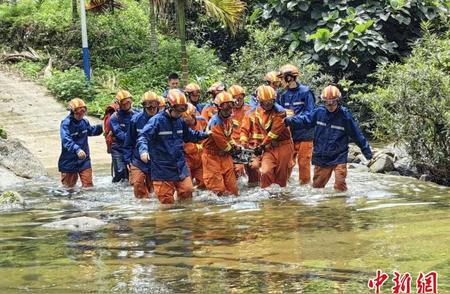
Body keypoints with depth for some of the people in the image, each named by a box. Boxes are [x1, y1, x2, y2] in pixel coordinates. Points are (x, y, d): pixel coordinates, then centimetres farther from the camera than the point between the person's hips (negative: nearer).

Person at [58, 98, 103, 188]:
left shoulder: (84, 122, 3)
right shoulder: (66, 124, -18)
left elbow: (91, 130, 26)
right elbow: (66, 140, -33)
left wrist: (101, 127, 9)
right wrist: (77, 150, -47)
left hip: (84, 160, 5)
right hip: (69, 160, -5)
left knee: (88, 185, 4)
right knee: (69, 186, 11)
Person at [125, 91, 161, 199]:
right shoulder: (136, 120, -6)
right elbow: (129, 142, 3)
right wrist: (128, 160, 1)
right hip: (138, 162, 0)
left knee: (153, 190, 9)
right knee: (139, 189, -5)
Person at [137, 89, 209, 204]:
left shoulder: (180, 121, 9)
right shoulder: (156, 121, -13)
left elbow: (189, 135, 26)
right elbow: (143, 136, -21)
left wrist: (205, 135, 15)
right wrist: (143, 150, -39)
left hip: (181, 167, 6)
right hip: (162, 168, -6)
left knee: (187, 192, 7)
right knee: (167, 202, -1)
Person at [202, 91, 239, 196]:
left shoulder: (228, 119, 5)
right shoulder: (215, 122, -24)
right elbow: (221, 141, -20)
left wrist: (234, 144, 3)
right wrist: (231, 148, -3)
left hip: (225, 155, 8)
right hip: (213, 156, -8)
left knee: (232, 186, 9)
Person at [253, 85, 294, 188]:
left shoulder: (279, 111, -17)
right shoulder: (258, 111, 3)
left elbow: (274, 132, -18)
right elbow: (258, 129, 15)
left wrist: (262, 146, -13)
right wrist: (257, 145, 13)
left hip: (283, 145, -4)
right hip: (269, 146, 4)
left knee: (281, 175, 2)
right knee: (266, 172, -14)